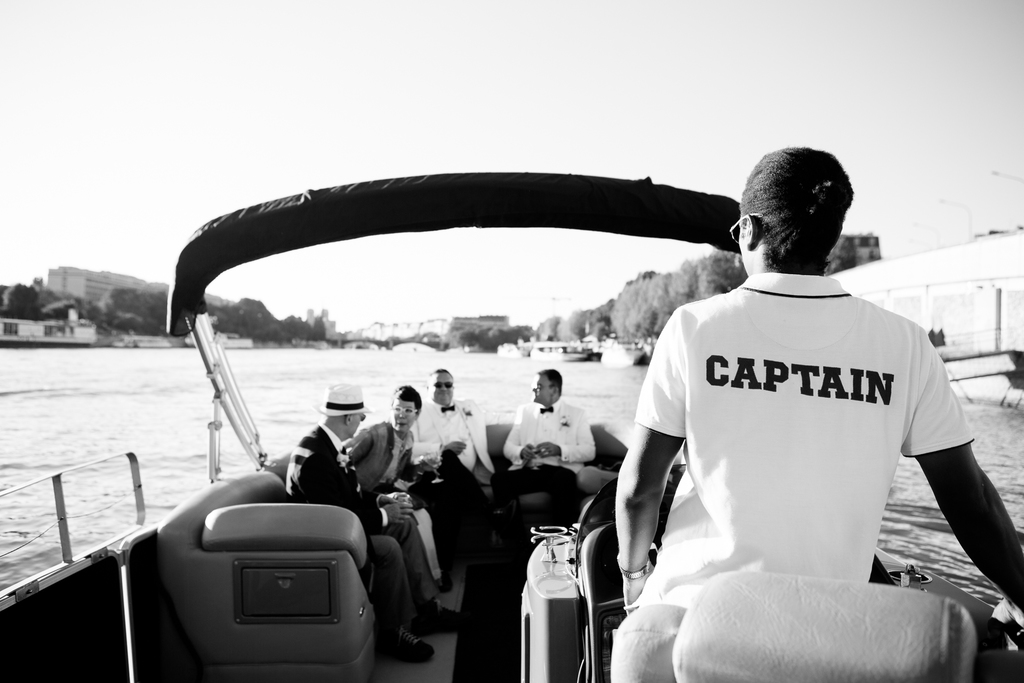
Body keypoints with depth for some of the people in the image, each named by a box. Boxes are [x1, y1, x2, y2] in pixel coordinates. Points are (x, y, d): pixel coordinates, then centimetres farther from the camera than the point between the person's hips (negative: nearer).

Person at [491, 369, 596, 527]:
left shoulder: (577, 414, 13)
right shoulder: (524, 410, 20)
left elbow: (589, 451, 3)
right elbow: (508, 447, 15)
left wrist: (559, 450, -14)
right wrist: (521, 452, -9)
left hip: (560, 471, -2)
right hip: (528, 470, 2)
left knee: (564, 480, -38)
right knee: (499, 478, -29)